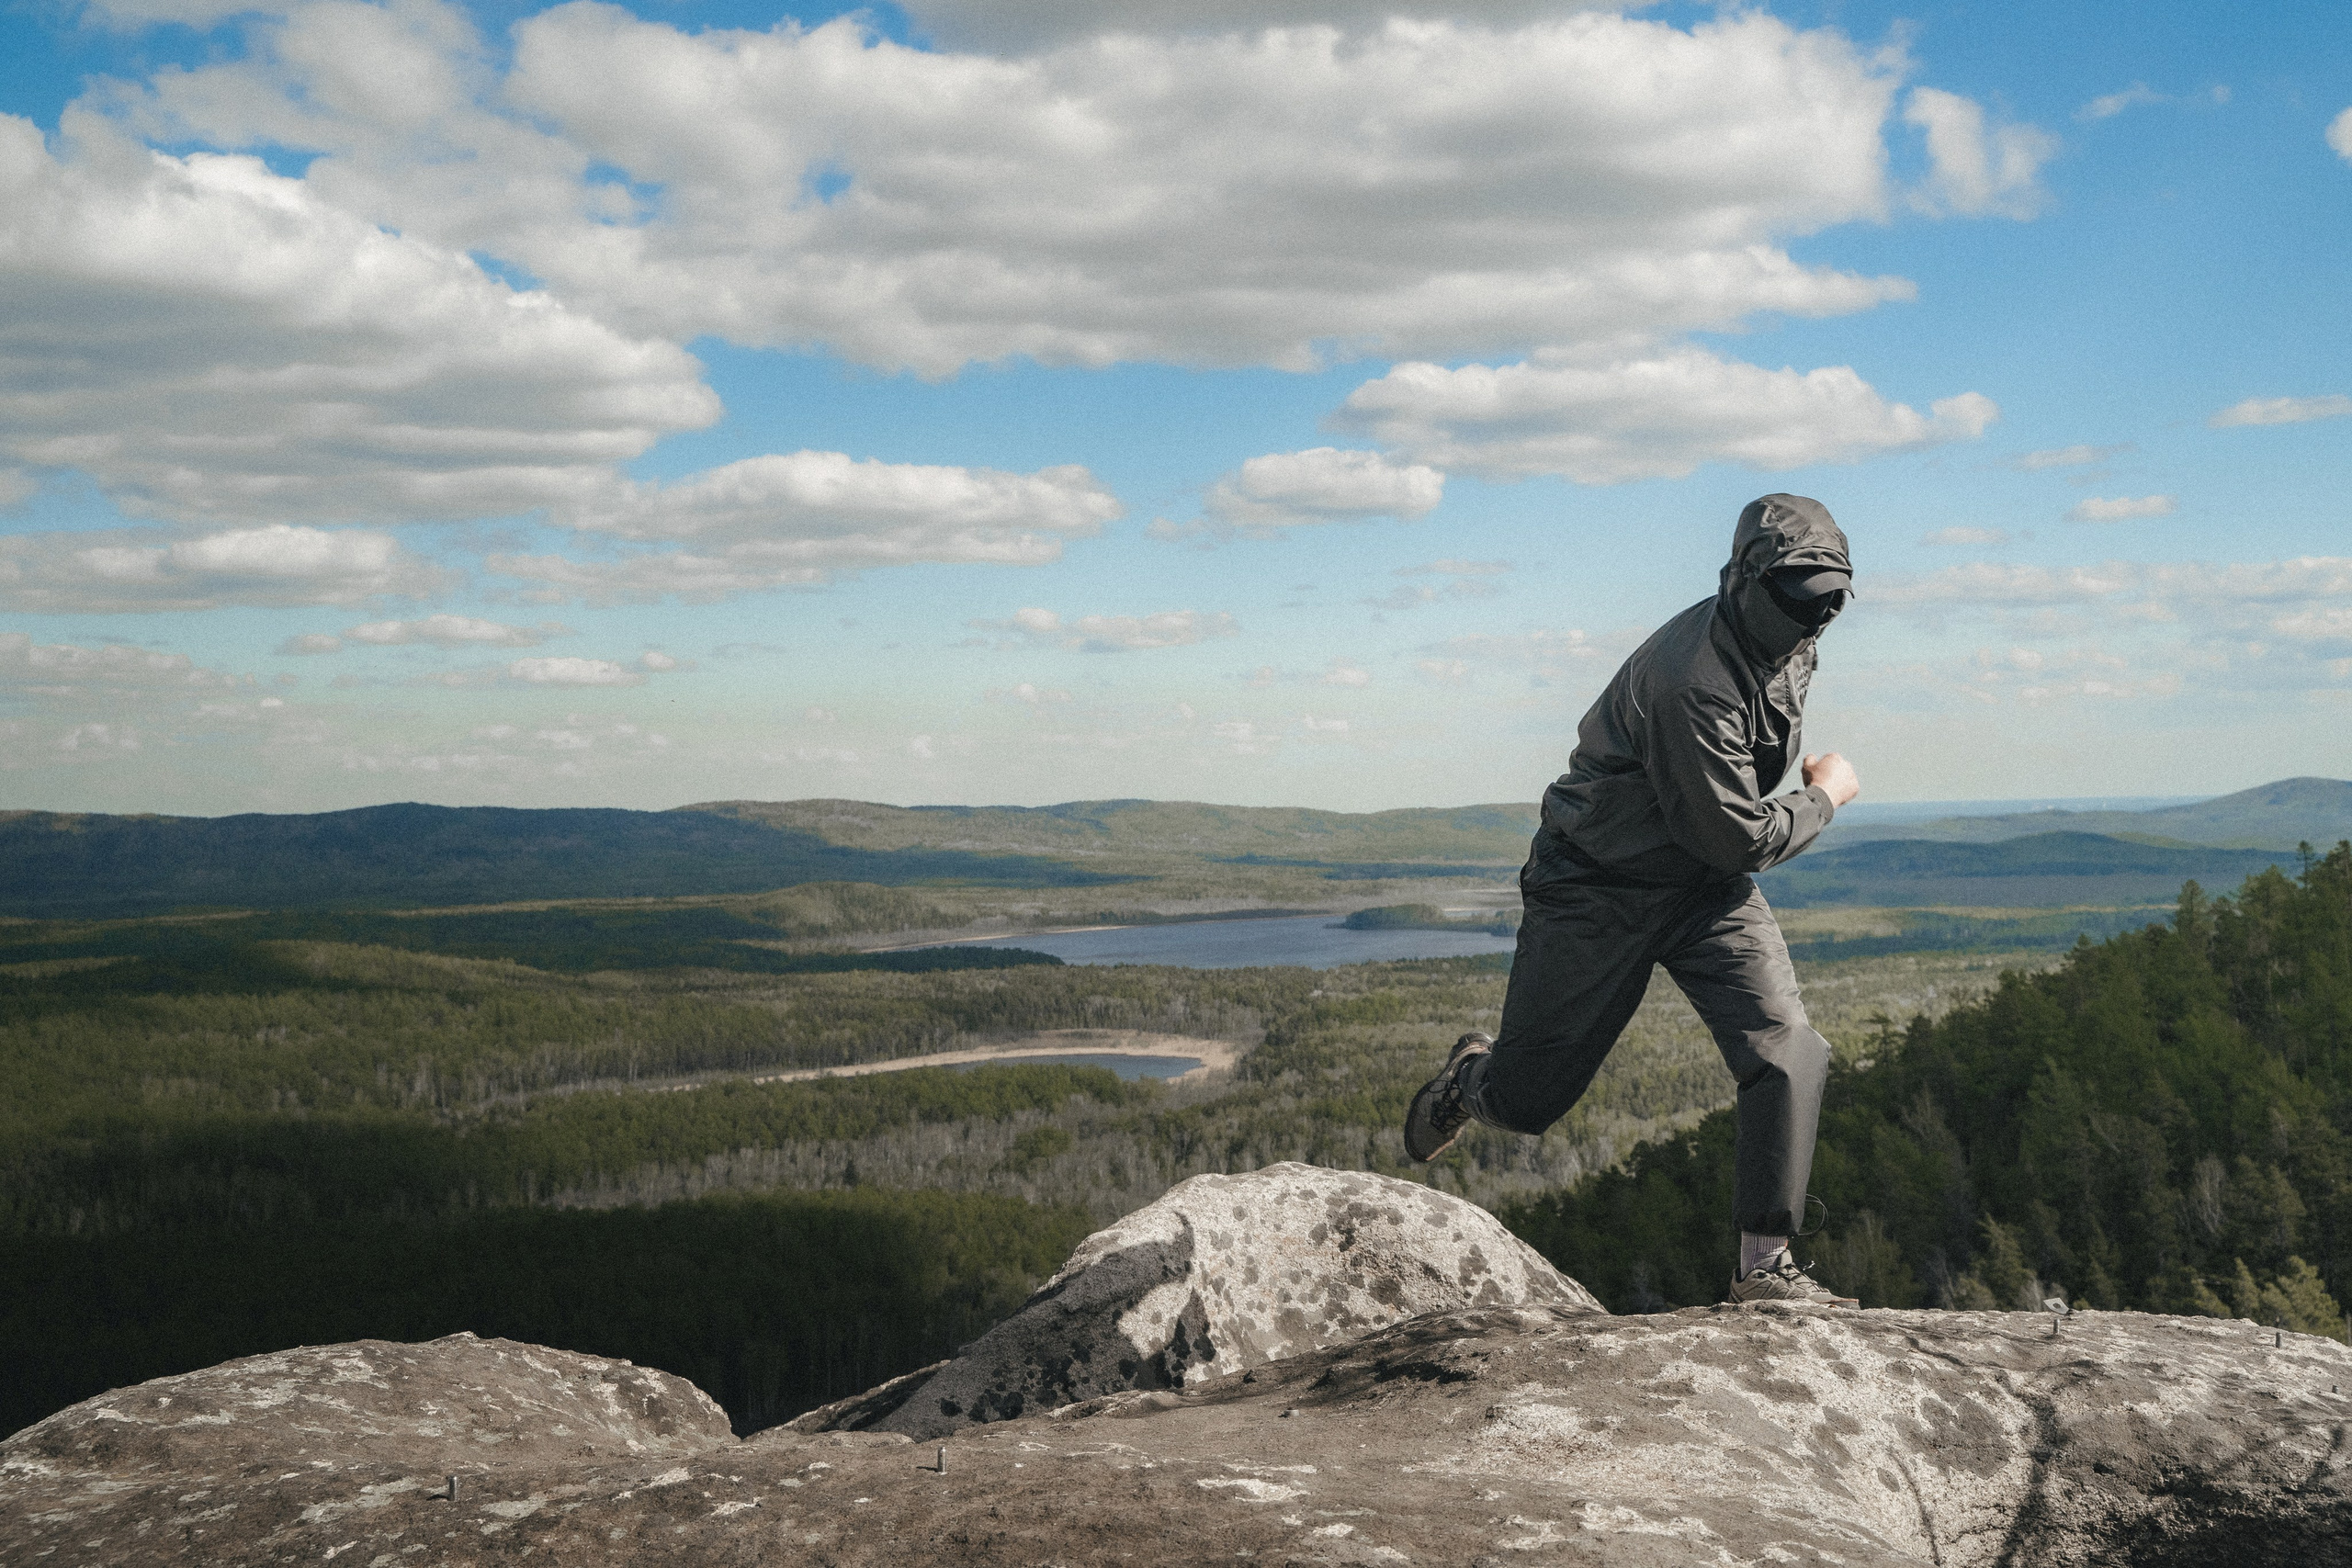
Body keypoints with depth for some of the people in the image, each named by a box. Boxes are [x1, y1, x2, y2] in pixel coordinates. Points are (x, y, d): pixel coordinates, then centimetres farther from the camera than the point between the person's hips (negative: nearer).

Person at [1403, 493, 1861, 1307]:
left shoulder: (1785, 648, -2)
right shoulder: (1692, 681, -32)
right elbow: (1739, 839, -27)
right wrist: (1826, 794, -12)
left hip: (1708, 889, 7)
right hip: (1597, 892, -7)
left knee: (1788, 1052, -15)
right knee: (1526, 1100, 6)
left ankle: (1765, 1265, -6)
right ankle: (1471, 1076, 44)